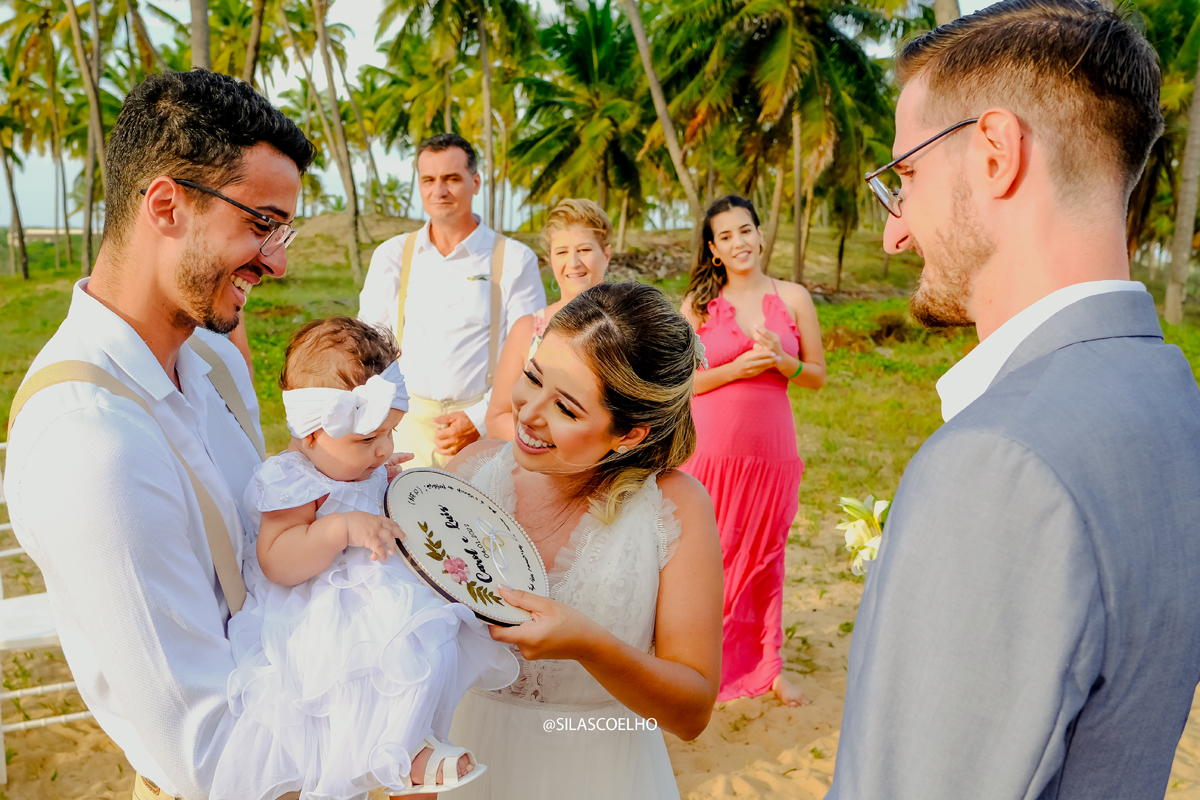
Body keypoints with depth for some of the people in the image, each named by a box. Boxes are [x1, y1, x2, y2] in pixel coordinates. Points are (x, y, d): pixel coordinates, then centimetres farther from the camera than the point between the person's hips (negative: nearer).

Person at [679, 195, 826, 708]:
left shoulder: (793, 298, 6)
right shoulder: (697, 304, 3)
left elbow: (818, 376, 9)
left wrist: (782, 361, -11)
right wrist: (736, 369, -13)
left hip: (771, 448, 1)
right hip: (712, 447, -1)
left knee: (764, 554, 10)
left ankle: (767, 665, 25)